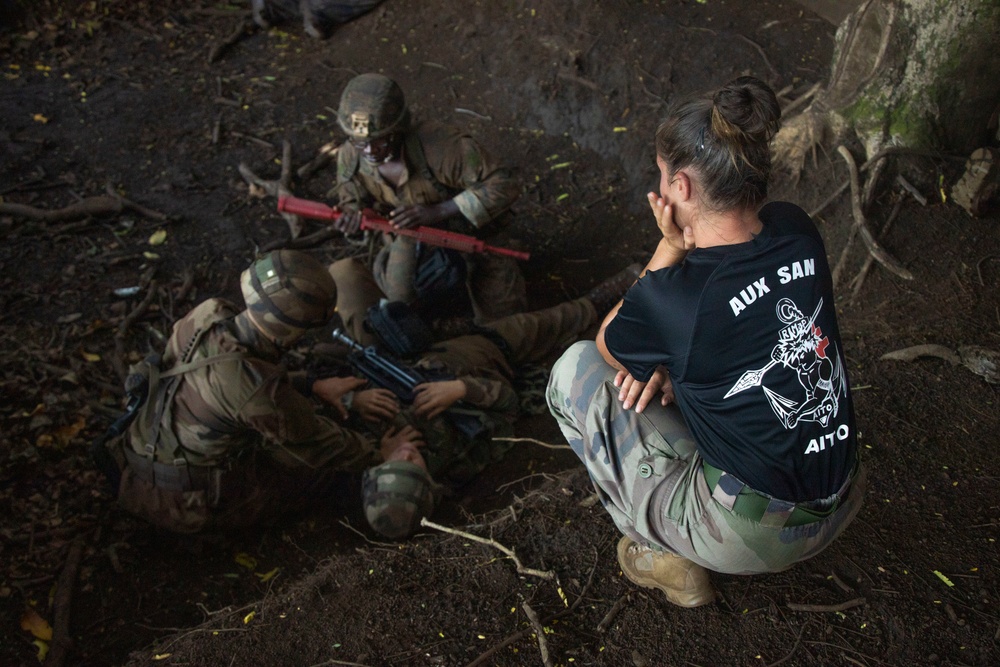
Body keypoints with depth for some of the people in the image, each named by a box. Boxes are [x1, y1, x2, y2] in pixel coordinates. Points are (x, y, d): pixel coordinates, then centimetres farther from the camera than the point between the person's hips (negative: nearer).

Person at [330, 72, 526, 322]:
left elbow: (504, 185, -35)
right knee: (400, 295, -25)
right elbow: (351, 202, -1)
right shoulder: (349, 157, -20)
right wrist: (352, 218, -28)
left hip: (473, 230, -3)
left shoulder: (439, 145, -37)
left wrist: (438, 211, -42)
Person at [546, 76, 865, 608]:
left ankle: (667, 557, 11)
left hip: (751, 538, -7)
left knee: (576, 371, 3)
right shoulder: (796, 231, -6)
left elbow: (608, 344, -1)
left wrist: (672, 248, -8)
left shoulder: (678, 296, -25)